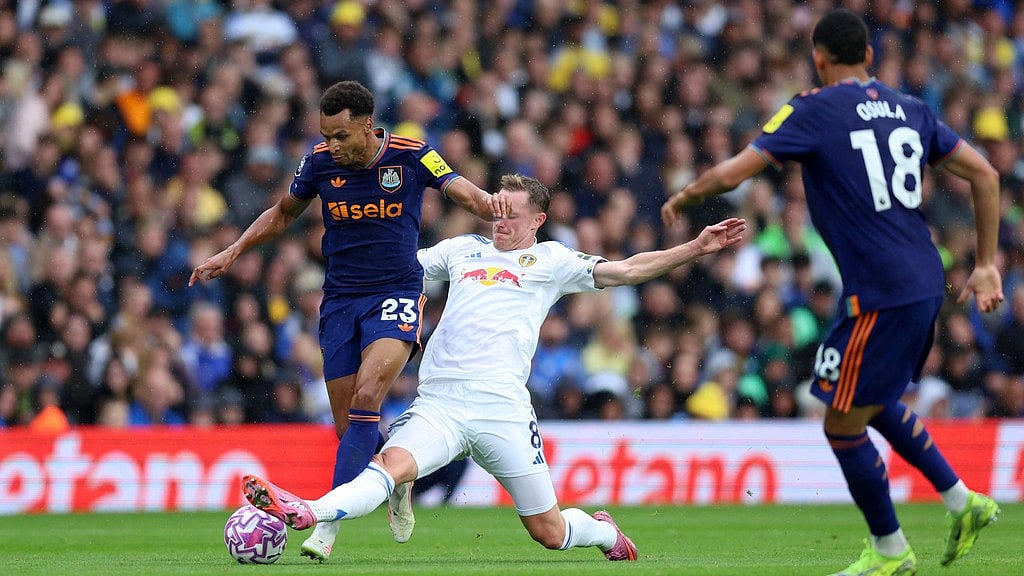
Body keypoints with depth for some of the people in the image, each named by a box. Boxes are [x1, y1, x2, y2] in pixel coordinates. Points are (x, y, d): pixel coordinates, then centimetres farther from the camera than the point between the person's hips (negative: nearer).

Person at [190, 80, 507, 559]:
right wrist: (231, 253, 9)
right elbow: (283, 213, 16)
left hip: (396, 294, -4)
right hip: (340, 299, 4)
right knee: (347, 427, 0)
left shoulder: (412, 156, -9)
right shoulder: (319, 162, -1)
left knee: (366, 398, -25)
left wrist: (489, 203, -38)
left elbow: (464, 193, -14)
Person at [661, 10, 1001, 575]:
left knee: (843, 425, 5)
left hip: (879, 295, -8)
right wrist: (986, 266, 16)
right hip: (925, 284, 8)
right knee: (876, 403, 27)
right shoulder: (909, 109, 12)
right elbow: (984, 174, 11)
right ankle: (962, 502, 24)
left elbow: (732, 172, -10)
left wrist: (682, 197, 10)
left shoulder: (814, 110, -7)